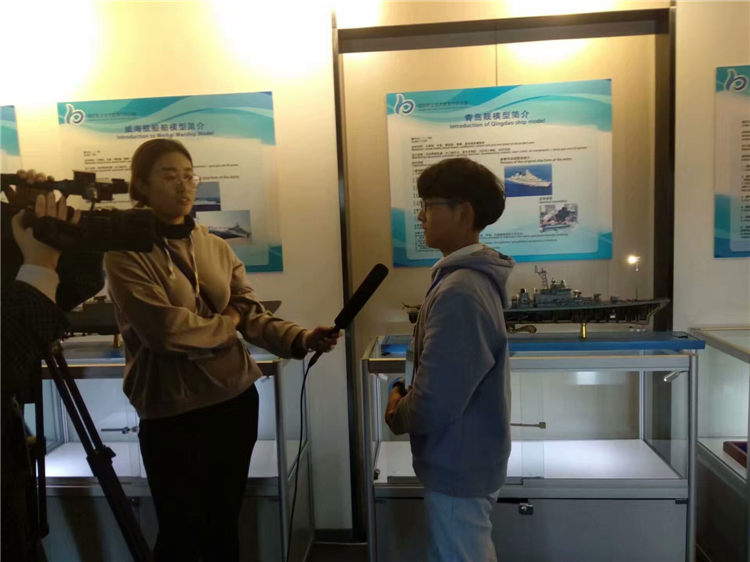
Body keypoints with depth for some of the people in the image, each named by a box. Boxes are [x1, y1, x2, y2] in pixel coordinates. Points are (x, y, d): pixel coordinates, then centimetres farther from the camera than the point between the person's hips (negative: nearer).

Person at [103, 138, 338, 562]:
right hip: (172, 412, -4)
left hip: (236, 398, 5)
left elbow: (254, 316, -2)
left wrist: (300, 339, -20)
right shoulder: (127, 253, -10)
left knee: (224, 524, 20)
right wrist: (226, 323, -7)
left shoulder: (217, 247, 6)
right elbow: (166, 330, -22)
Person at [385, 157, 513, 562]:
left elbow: (435, 404, -29)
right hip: (468, 457, 9)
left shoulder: (458, 292, -28)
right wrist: (408, 396, -1)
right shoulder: (475, 276, 4)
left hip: (457, 466, -9)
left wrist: (398, 414, -9)